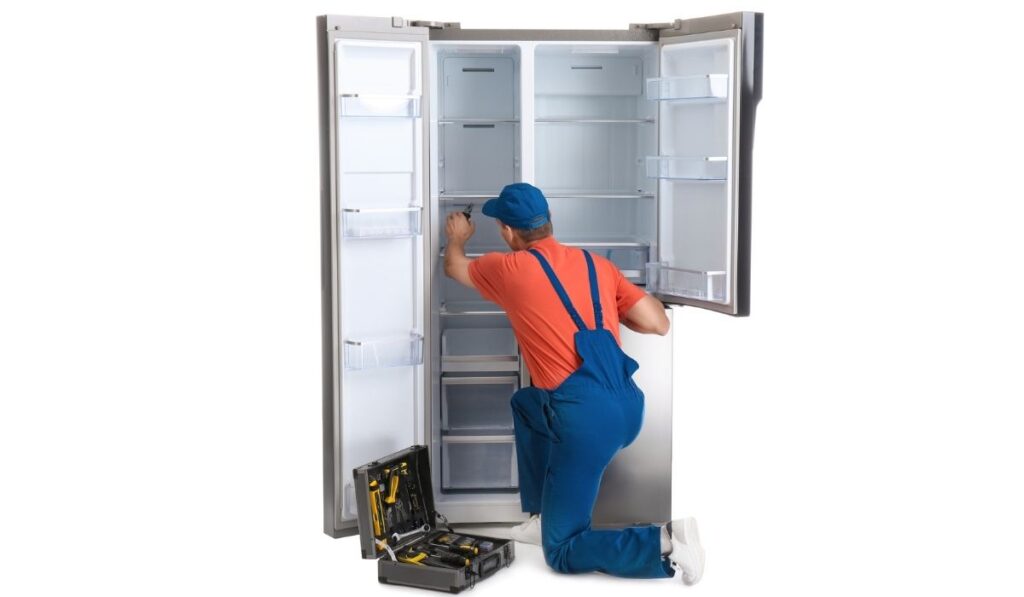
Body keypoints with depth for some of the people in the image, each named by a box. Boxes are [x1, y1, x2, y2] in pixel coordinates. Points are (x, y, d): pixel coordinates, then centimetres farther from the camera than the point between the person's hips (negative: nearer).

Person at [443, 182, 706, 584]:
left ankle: (665, 544, -17)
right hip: (628, 408, 7)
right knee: (526, 404, 32)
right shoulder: (597, 264, 14)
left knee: (563, 552, 3)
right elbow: (658, 324, 8)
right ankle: (545, 517, 31)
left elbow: (454, 266, 26)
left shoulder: (510, 268, 3)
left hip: (585, 418, -6)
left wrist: (457, 237, 49)